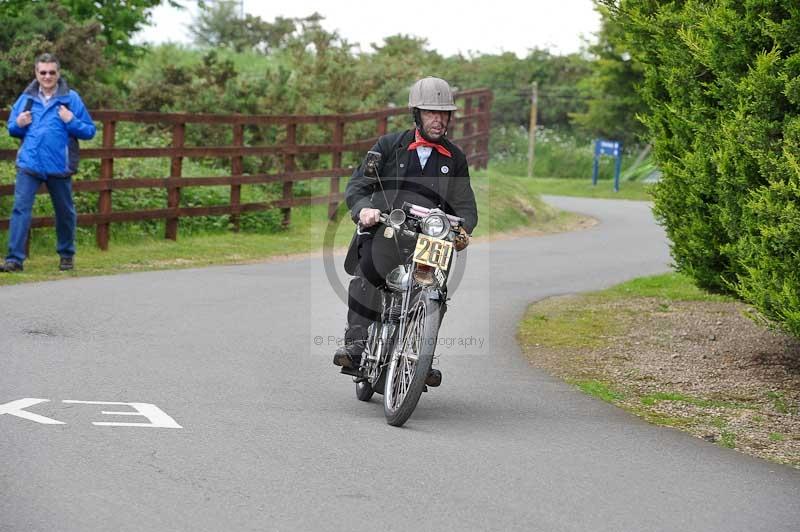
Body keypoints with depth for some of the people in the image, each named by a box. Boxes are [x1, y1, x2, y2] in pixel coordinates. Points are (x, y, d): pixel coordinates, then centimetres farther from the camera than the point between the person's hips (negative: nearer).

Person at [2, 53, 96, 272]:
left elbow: (89, 131, -1)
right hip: (29, 164, 1)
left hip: (59, 166, -1)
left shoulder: (71, 99, -2)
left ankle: (66, 255, 32)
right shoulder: (26, 98, 6)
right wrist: (18, 124, -6)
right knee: (20, 209, -11)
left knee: (64, 212, 13)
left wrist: (71, 121, -17)